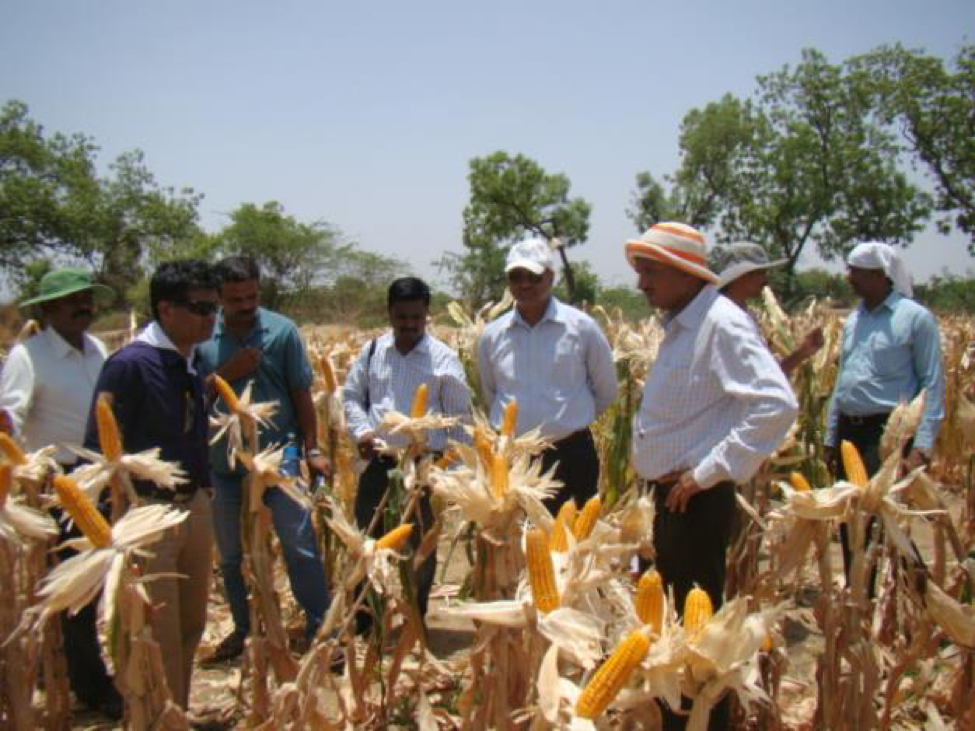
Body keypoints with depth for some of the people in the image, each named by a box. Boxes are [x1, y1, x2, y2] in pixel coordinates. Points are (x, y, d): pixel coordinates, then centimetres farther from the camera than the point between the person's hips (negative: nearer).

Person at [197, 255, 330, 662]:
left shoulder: (282, 331, -5)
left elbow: (301, 394, 0)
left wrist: (312, 449, -1)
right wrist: (227, 374, -17)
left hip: (277, 453, -2)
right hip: (221, 461, 3)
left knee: (300, 545, -3)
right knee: (230, 553, 15)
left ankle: (319, 629, 7)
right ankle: (243, 628, 32)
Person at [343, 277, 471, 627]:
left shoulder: (443, 358, -4)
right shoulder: (372, 351, 5)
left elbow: (460, 417, -1)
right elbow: (351, 395, 14)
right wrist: (361, 430, -4)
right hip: (378, 462, 3)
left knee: (419, 543, 8)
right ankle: (362, 617, 28)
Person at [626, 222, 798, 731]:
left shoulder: (722, 322, -18)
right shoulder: (679, 326, 12)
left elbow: (776, 404, -27)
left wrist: (710, 471, -24)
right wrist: (664, 480, 15)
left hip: (697, 499, -10)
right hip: (671, 495, 10)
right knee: (671, 614, 18)